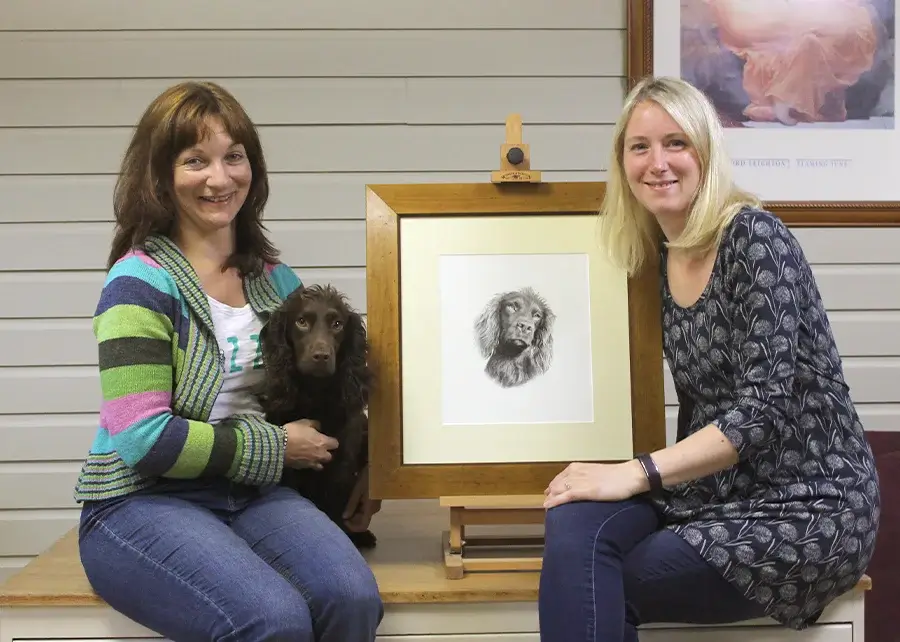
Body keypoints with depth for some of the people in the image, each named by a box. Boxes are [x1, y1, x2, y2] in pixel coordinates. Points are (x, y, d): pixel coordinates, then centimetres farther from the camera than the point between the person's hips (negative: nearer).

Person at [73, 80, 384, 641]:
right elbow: (145, 439, -16)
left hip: (252, 493, 5)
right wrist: (274, 446, -10)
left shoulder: (276, 279, 10)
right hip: (142, 501, -5)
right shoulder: (141, 283, -8)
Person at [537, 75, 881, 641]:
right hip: (716, 488, 6)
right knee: (574, 524, -24)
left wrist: (638, 473, -25)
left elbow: (765, 405, -21)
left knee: (581, 586, -18)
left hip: (808, 507, -6)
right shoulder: (662, 254, 8)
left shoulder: (754, 237, -14)